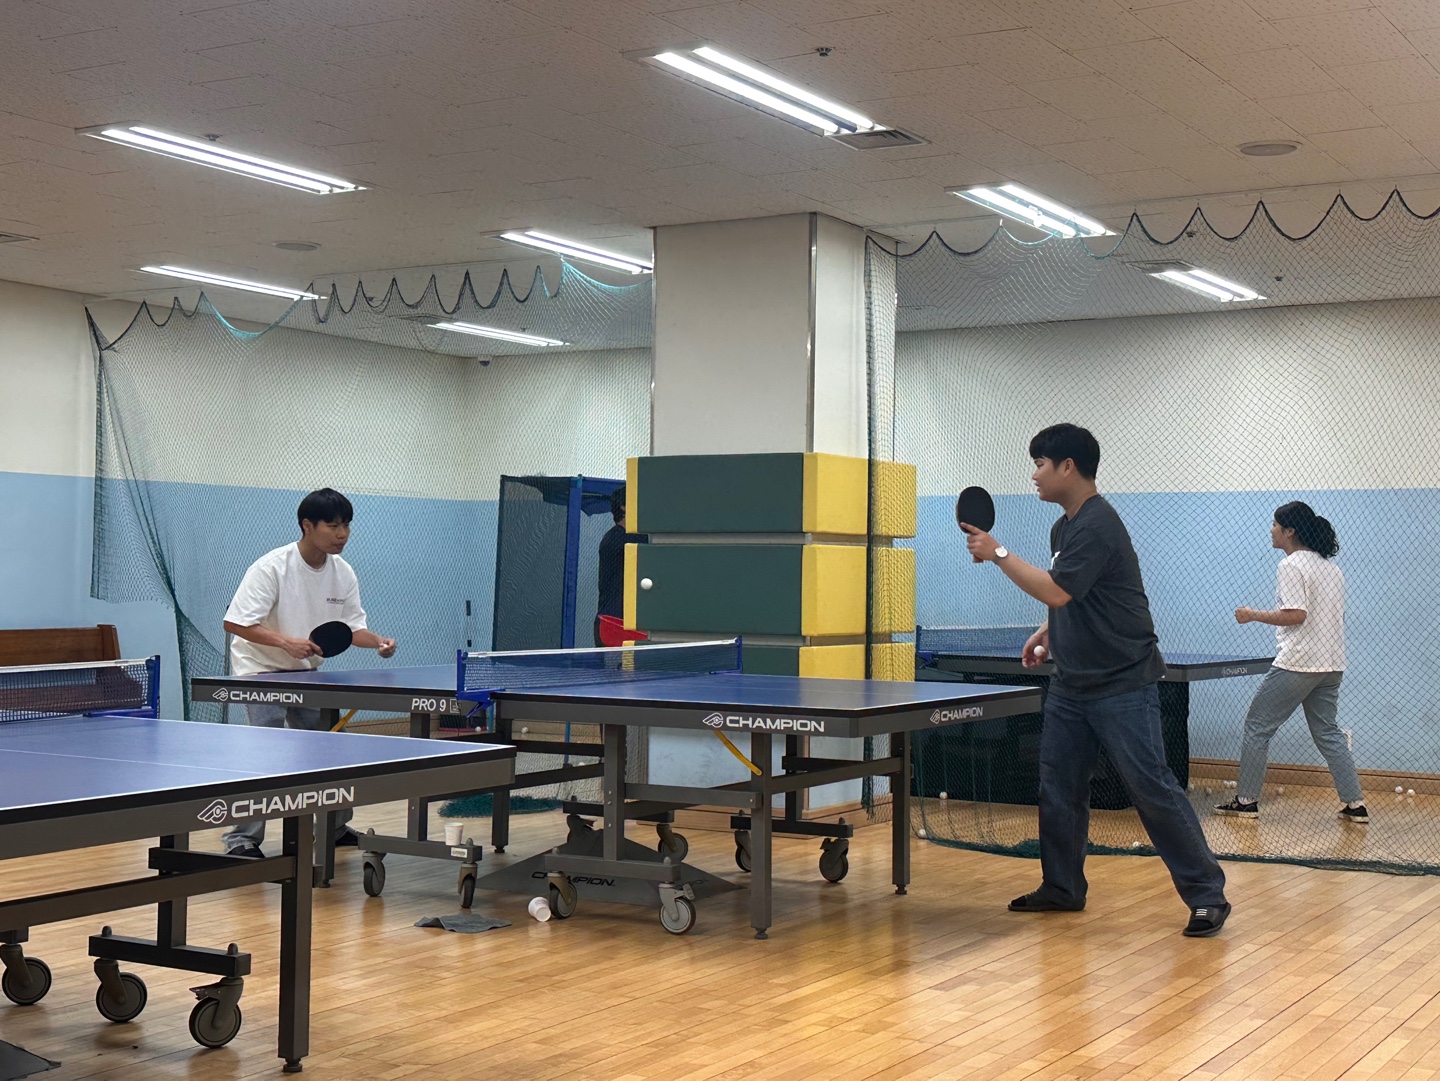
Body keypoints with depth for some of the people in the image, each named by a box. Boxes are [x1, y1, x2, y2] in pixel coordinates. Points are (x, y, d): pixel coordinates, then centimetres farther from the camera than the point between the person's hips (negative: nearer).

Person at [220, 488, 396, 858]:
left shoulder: (342, 573, -5)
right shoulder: (272, 567, -24)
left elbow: (353, 626, 1)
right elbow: (235, 622, -28)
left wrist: (378, 642, -20)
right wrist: (287, 642, -38)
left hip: (307, 670, 7)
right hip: (261, 670, -6)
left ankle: (334, 827, 28)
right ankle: (242, 839, -13)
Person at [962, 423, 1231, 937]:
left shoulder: (1097, 526, -18)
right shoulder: (1063, 527, 13)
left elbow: (1057, 590, -25)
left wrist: (997, 553, -18)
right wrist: (1050, 631, 12)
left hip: (1122, 685, -10)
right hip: (1071, 684, 10)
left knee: (1152, 788, -9)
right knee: (1057, 788, 10)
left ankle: (1207, 896, -3)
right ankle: (1062, 888, 22)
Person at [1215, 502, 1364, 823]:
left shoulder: (1291, 565, -12)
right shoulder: (1330, 566, 14)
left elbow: (1295, 615, -21)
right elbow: (1338, 615, 19)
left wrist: (1254, 615, -10)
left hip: (1297, 664, -8)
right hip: (1332, 665, 8)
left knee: (1257, 727, 2)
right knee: (1327, 733, 13)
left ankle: (1246, 801, 6)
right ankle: (1355, 805, 8)